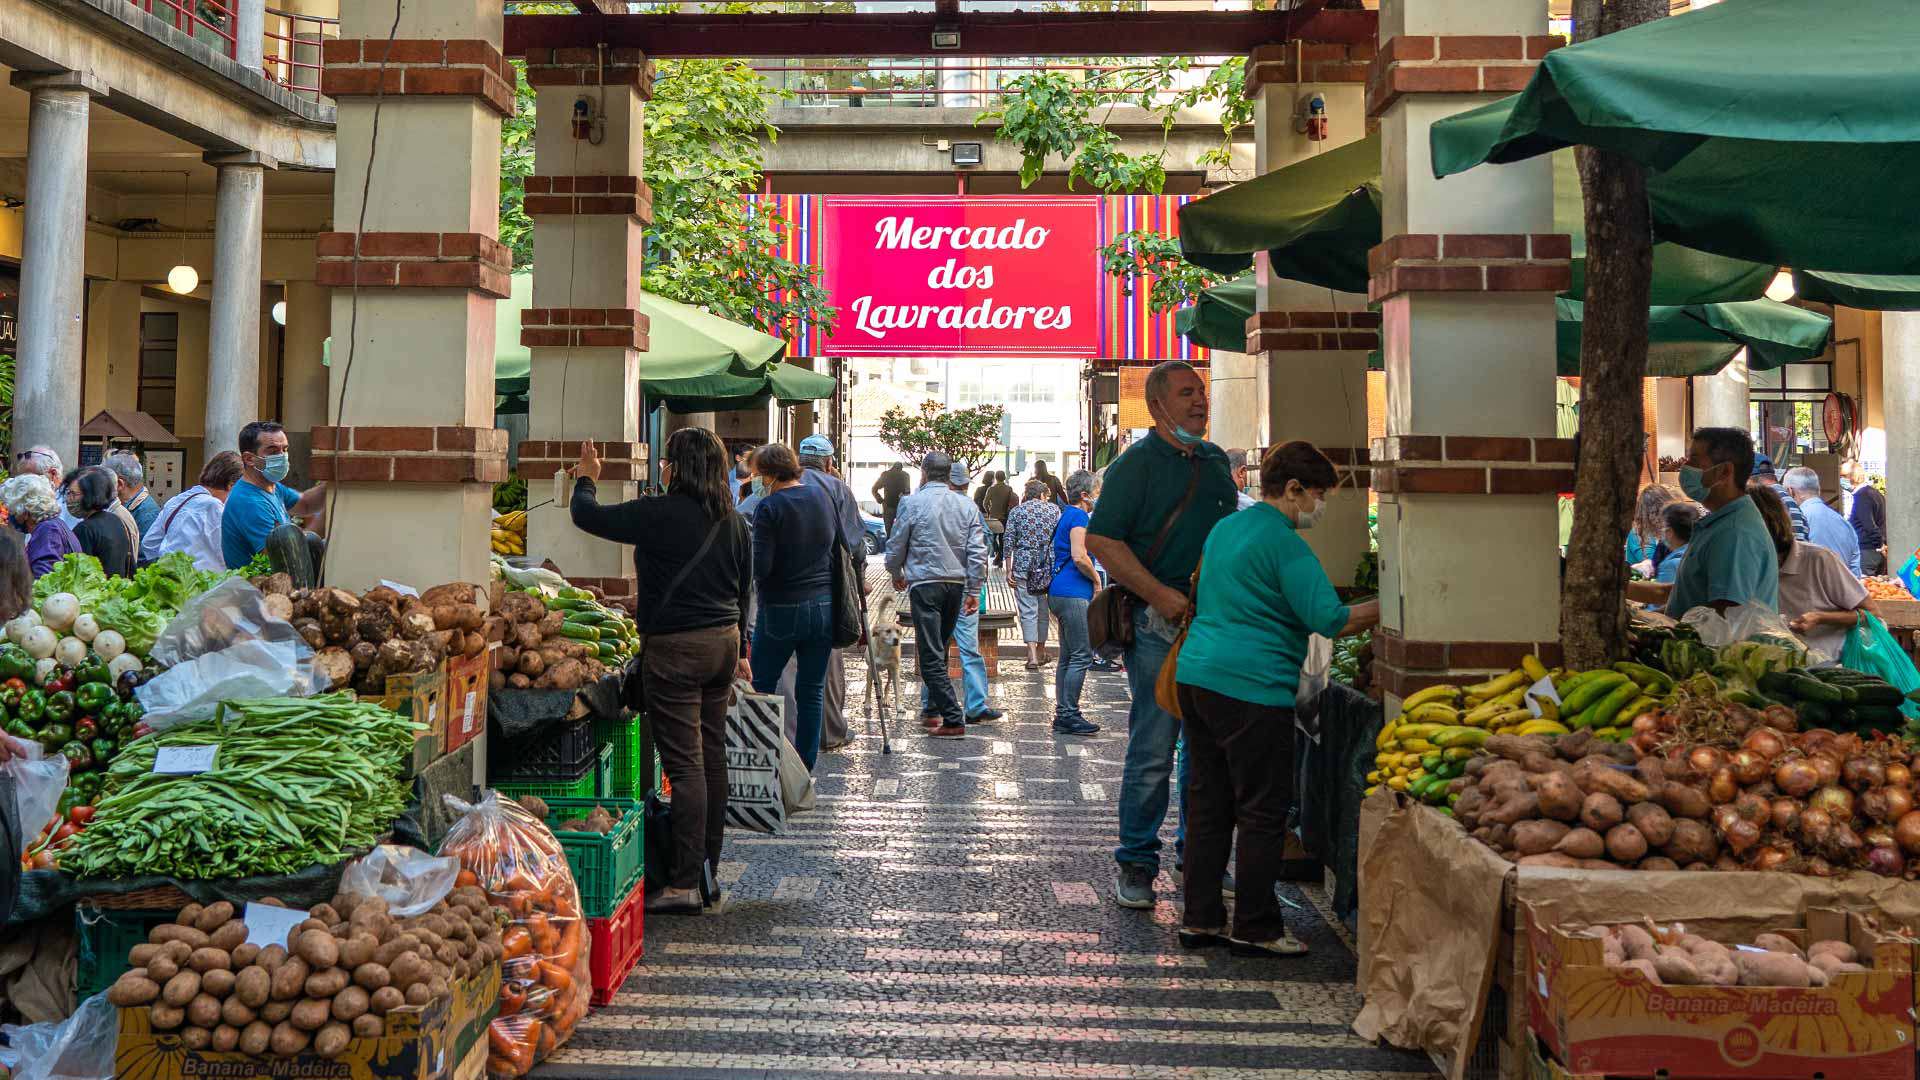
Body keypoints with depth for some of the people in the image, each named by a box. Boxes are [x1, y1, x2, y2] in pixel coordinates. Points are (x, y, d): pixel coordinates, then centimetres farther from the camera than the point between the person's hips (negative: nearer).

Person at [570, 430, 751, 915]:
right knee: (713, 757, 12)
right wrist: (739, 652, 27)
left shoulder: (661, 514, -13)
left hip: (676, 647, -7)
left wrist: (585, 478, 18)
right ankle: (708, 872, 21)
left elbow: (587, 516, -3)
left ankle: (685, 885, -2)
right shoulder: (734, 522, 9)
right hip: (724, 641, 7)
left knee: (685, 764, -6)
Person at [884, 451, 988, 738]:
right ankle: (937, 709, 24)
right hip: (956, 584, 5)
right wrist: (974, 591, 6)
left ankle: (953, 720, -9)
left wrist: (897, 574, 20)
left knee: (931, 655, -4)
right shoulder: (967, 505, 5)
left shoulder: (912, 503, -6)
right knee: (940, 649, 19)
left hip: (924, 583, -5)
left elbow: (896, 546, 2)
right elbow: (978, 552, 1)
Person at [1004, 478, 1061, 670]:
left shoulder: (1016, 512, 4)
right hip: (1049, 566, 1)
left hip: (1023, 565, -1)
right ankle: (1041, 651, 26)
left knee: (1028, 611, -2)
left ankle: (1032, 655, -13)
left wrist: (1008, 571, 2)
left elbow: (1009, 543, -1)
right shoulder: (1054, 509, 6)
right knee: (1043, 609, 14)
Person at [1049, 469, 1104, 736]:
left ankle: (1062, 714, 15)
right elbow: (1079, 557, -20)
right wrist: (1096, 579, -5)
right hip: (1073, 594, -10)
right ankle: (1069, 715, -7)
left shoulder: (1067, 515, 20)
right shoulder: (1078, 517, -10)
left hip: (1060, 593, 10)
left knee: (1068, 656, 12)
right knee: (1082, 656, -8)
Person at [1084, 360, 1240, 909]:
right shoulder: (1136, 463, -6)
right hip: (1158, 622, -6)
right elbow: (1101, 540, -13)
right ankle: (1135, 864, 8)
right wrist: (1161, 596, -18)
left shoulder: (1216, 461, 16)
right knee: (1153, 751, -4)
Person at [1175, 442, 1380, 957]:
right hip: (1251, 688, -9)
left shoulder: (1224, 528, 16)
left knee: (1208, 803, 13)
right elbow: (1330, 620, -15)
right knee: (1262, 812, 2)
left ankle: (1200, 919, 19)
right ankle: (1256, 928, 9)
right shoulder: (1286, 546, -12)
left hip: (1196, 677, 9)